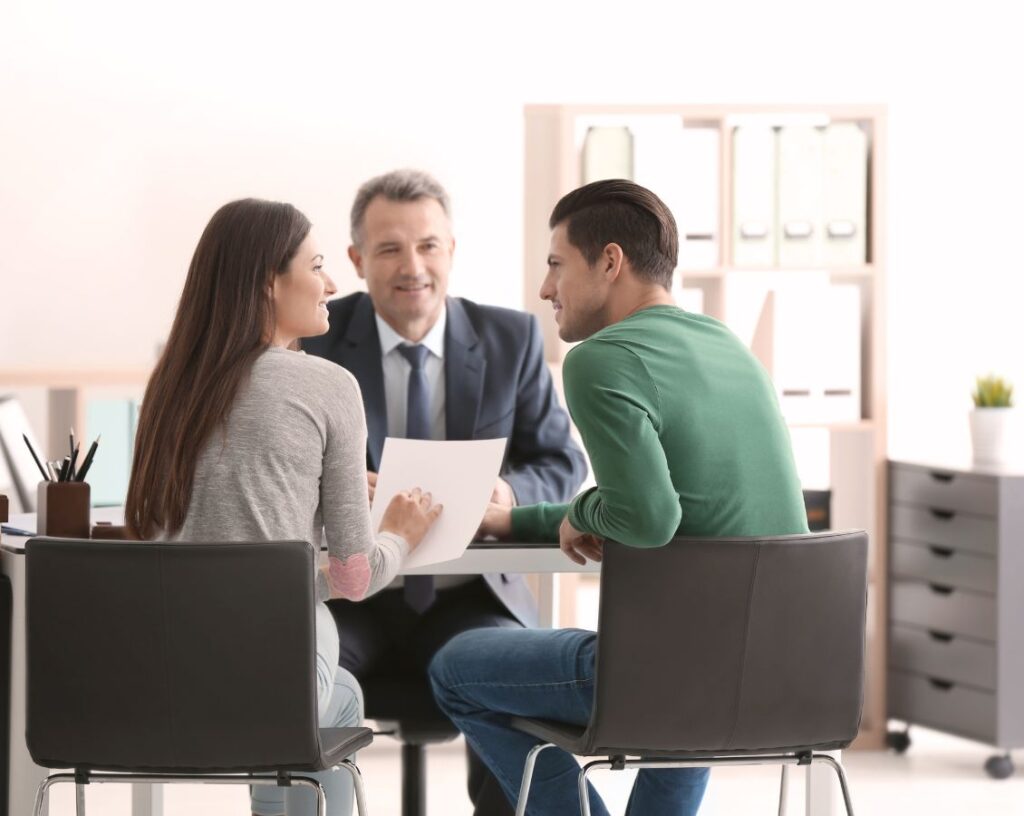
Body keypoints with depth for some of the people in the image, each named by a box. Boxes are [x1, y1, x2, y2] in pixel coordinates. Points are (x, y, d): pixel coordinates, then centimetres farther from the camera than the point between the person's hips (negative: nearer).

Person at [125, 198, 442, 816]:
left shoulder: (173, 384, 10)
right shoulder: (327, 387, -5)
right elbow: (354, 574, -4)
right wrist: (402, 535, 20)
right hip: (269, 679, -5)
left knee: (342, 696, 36)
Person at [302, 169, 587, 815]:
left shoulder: (512, 339, 5)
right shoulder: (316, 339, 1)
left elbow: (563, 462, 8)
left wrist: (510, 494, -16)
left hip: (467, 599, 1)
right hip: (350, 597, -1)